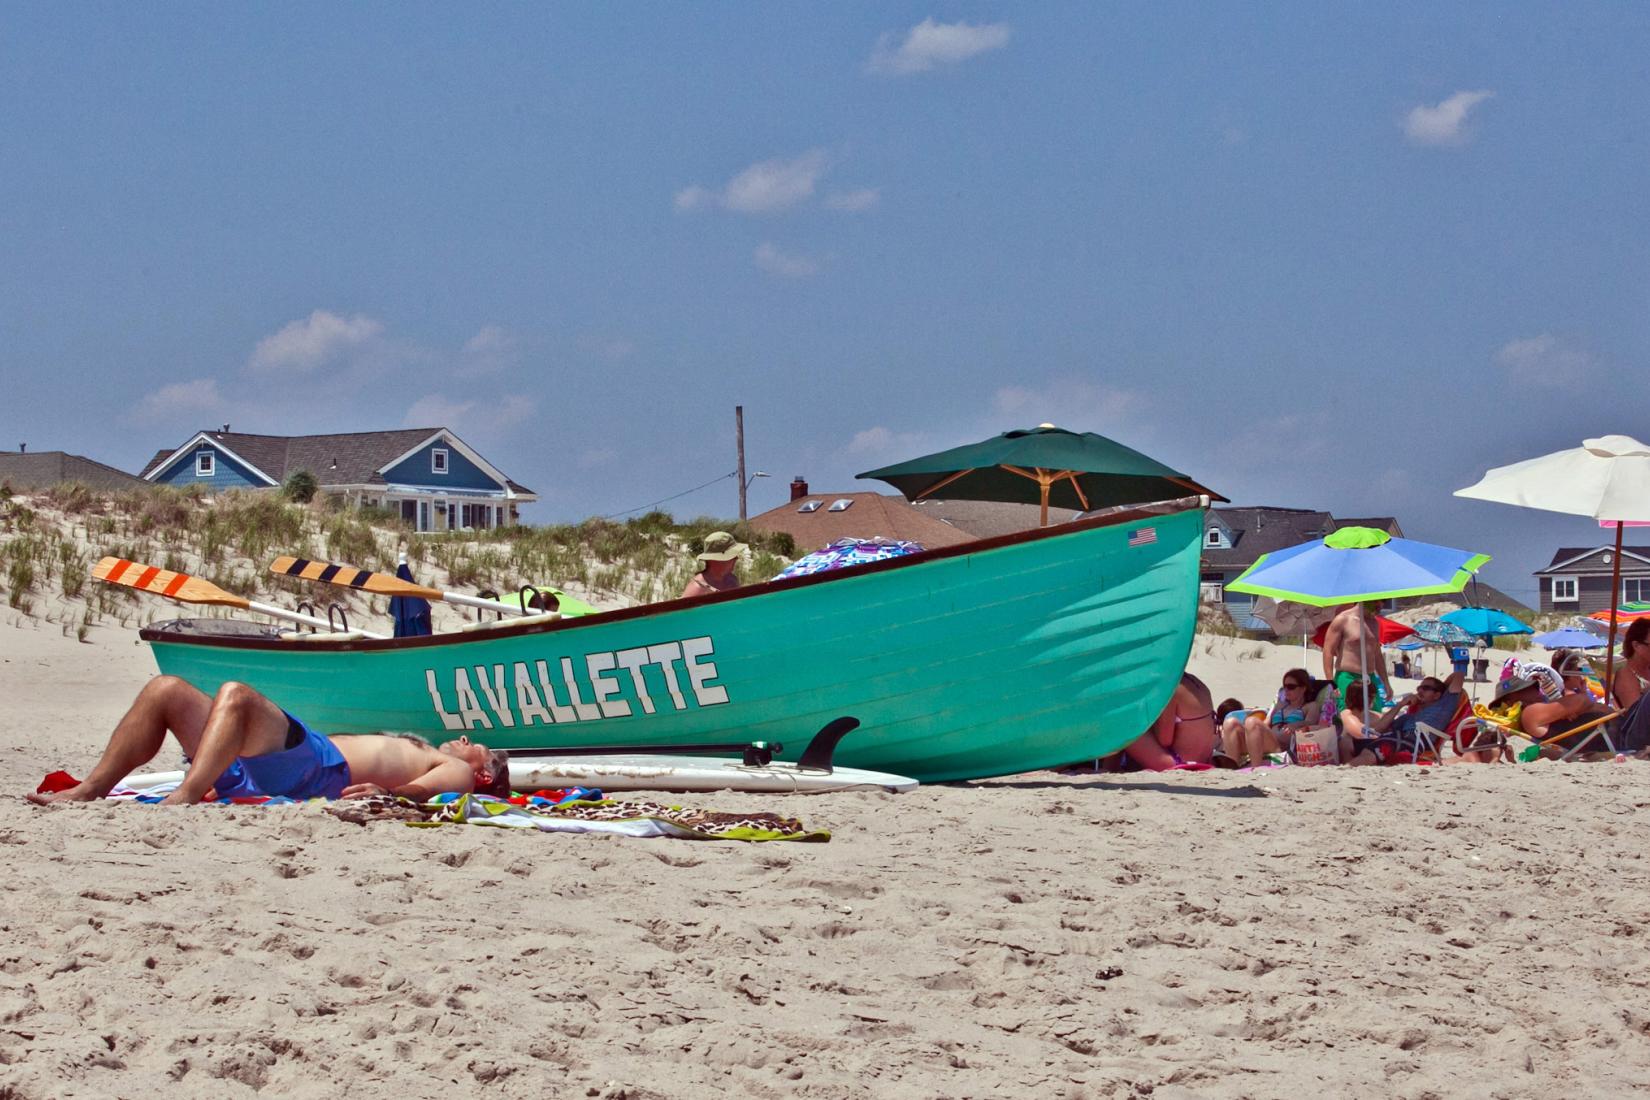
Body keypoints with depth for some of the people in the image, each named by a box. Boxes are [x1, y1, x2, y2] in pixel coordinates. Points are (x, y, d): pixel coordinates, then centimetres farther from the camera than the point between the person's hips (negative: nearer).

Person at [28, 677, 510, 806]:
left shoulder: (456, 770, 18)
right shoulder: (408, 750, 41)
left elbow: (425, 789, -6)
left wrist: (387, 792, -30)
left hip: (322, 769, -8)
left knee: (235, 694, -33)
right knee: (167, 690, -4)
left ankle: (184, 798, -49)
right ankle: (91, 789, -16)